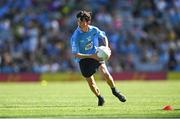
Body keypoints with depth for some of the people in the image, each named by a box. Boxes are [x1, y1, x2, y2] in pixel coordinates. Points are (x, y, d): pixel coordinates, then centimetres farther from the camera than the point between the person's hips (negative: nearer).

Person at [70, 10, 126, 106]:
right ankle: (100, 98, 30)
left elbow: (104, 37, 9)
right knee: (90, 82, 3)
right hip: (83, 59, -1)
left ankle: (115, 91, 4)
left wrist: (106, 48, -10)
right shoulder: (75, 36, -23)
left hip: (96, 54, 1)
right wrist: (92, 56, -30)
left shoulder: (94, 30, -13)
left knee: (105, 72, -20)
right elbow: (75, 54, -23)